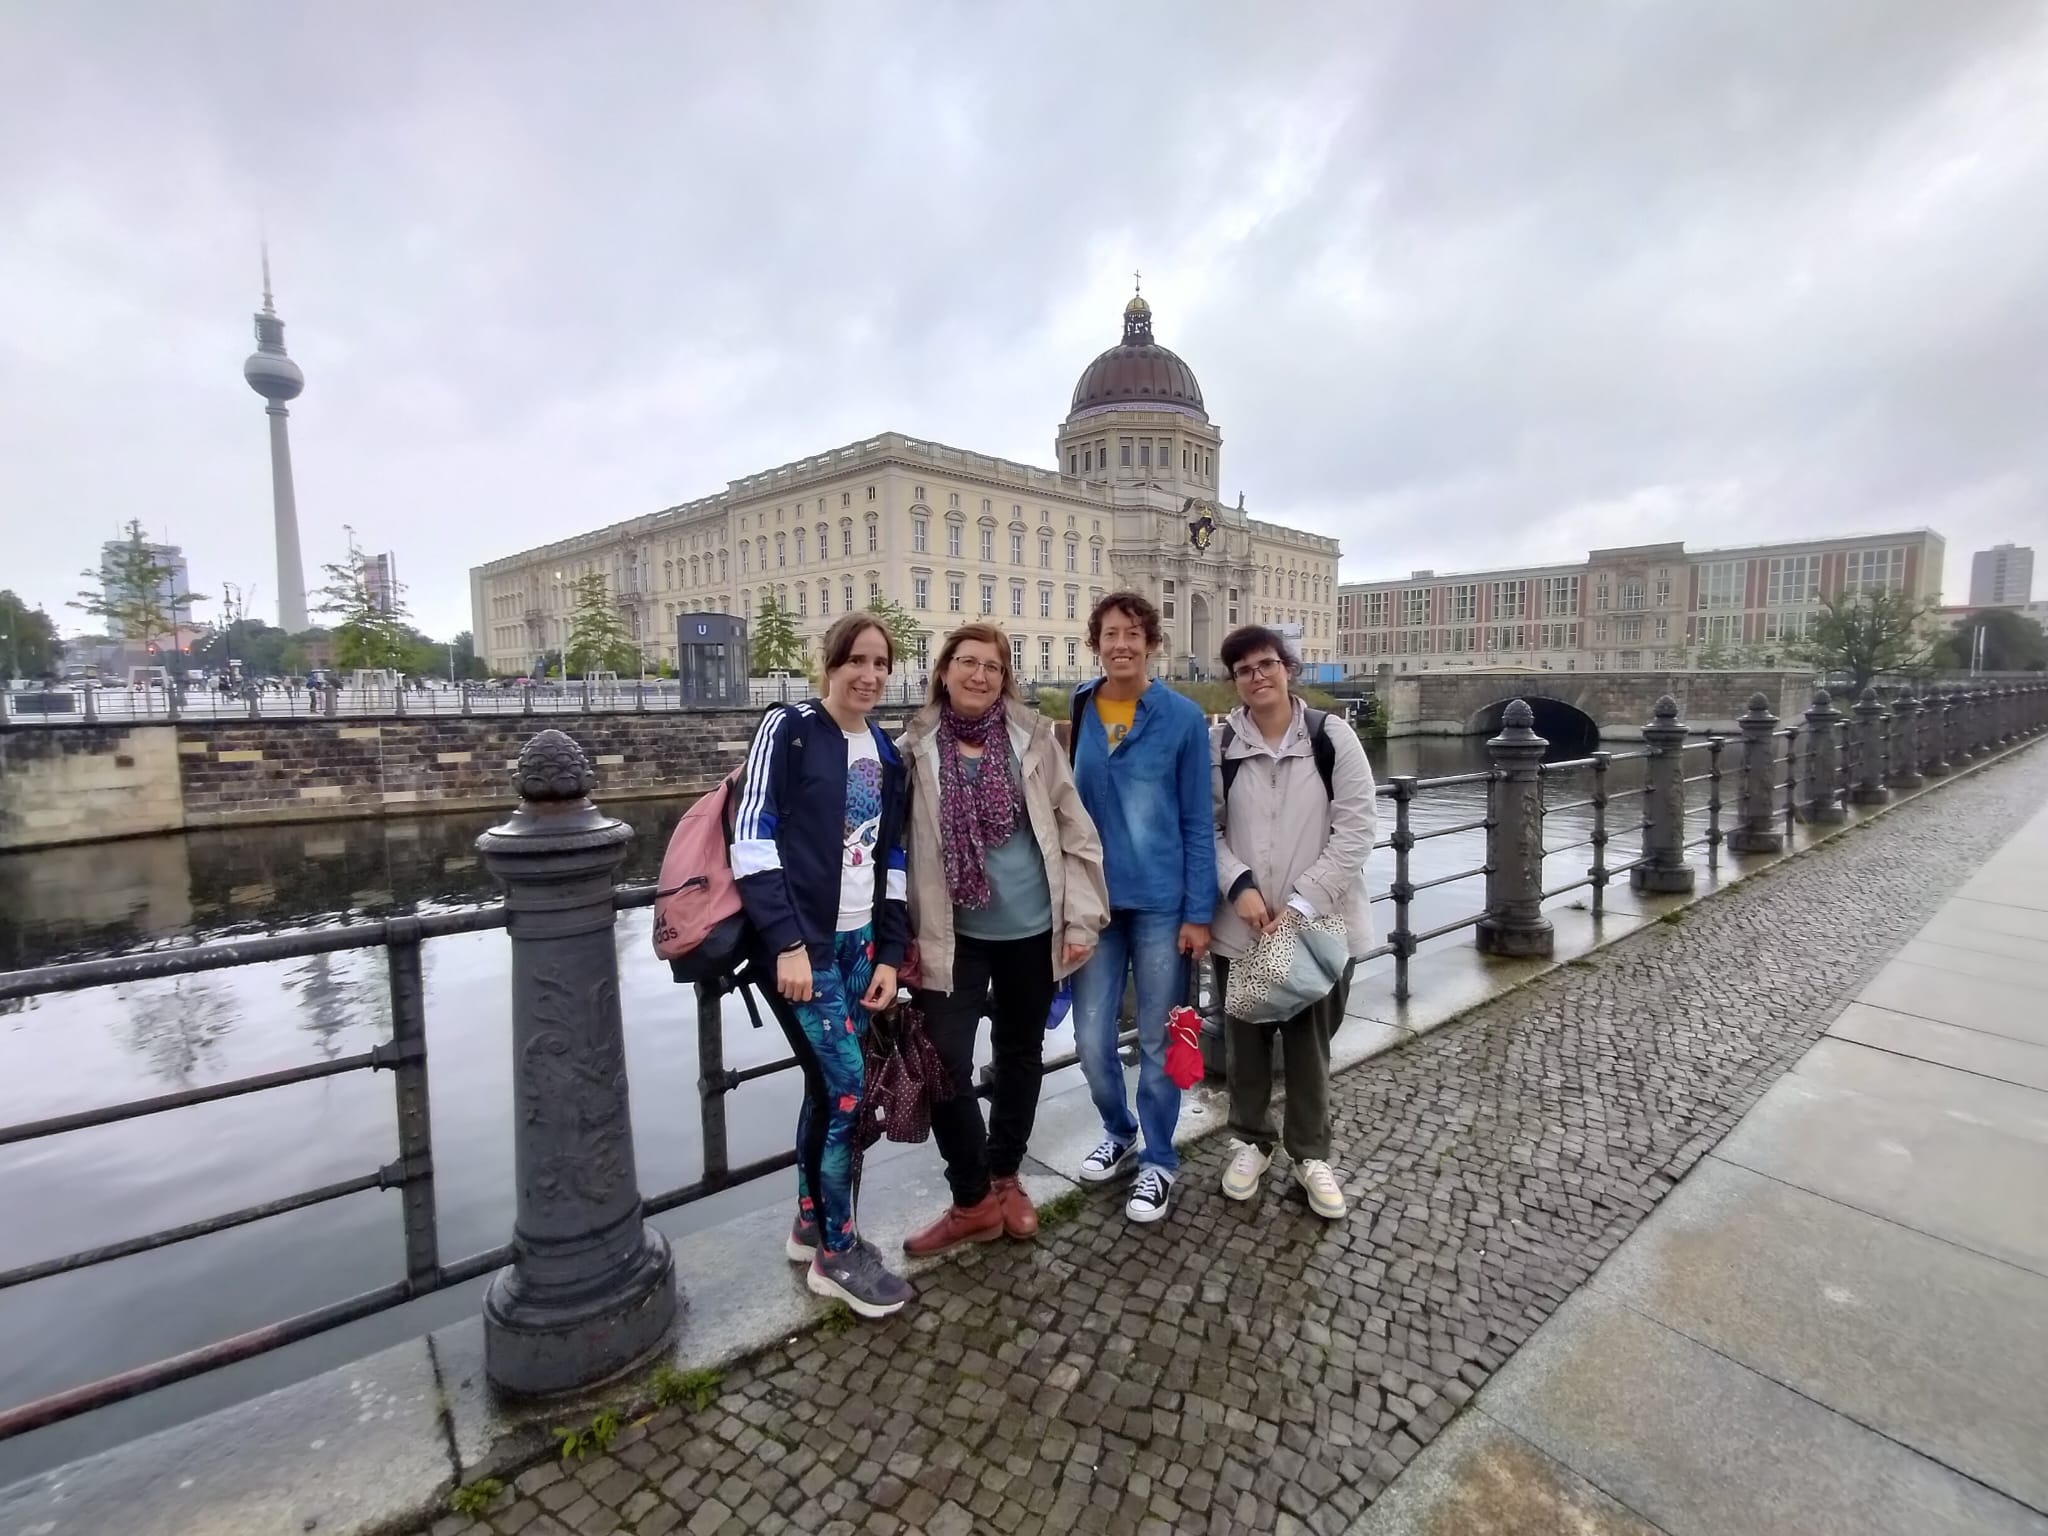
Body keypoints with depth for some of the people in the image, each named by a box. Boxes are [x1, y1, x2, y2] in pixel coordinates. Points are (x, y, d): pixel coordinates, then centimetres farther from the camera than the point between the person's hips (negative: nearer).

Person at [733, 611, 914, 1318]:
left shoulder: (885, 753, 11)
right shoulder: (789, 728, -8)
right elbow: (753, 841, -14)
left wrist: (890, 953, 7)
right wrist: (787, 942, -18)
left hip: (859, 941, 6)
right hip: (799, 942, -6)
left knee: (827, 1085, 13)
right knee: (847, 1087, -5)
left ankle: (810, 1223, 33)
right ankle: (837, 1252, 15)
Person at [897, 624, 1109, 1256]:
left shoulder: (1034, 737, -3)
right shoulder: (916, 751, -3)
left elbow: (1075, 829, -1)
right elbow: (895, 844, 1)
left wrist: (1082, 917, -4)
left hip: (1031, 929, 1)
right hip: (953, 935, -1)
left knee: (1021, 1055, 16)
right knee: (943, 1065, -5)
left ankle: (1005, 1178, 39)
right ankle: (973, 1199, 19)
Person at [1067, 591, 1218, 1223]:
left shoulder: (1183, 717, -6)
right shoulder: (1074, 713, 1)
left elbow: (1198, 822, -4)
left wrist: (1199, 912, -7)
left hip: (1162, 903, -2)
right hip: (1093, 900, 3)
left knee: (1158, 1042, 10)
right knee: (1091, 1040, 8)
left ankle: (1158, 1160, 31)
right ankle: (1119, 1134, 37)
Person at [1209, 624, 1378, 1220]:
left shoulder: (1332, 737, -6)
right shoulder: (1218, 745, -2)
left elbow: (1354, 833, -8)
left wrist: (1300, 904, -14)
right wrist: (1239, 885, -16)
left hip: (1316, 922, -1)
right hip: (1240, 925, 1)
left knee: (1309, 1043, 13)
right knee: (1245, 1039, 15)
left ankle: (1311, 1153, 34)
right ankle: (1250, 1140, 37)